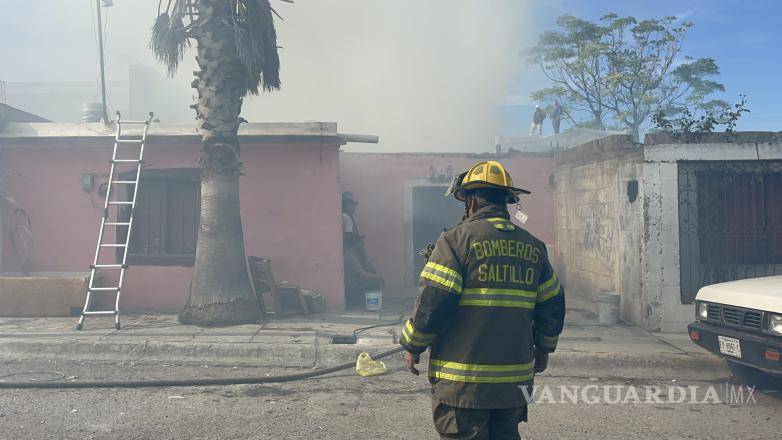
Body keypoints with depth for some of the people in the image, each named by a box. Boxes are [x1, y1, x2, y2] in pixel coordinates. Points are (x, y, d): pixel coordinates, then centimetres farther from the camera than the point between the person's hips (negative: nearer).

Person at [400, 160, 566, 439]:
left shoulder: (457, 239, -10)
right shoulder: (533, 246, 9)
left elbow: (432, 303, -14)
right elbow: (553, 304, 13)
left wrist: (412, 346, 0)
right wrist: (544, 348, 28)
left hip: (463, 382, -6)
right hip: (515, 381, 6)